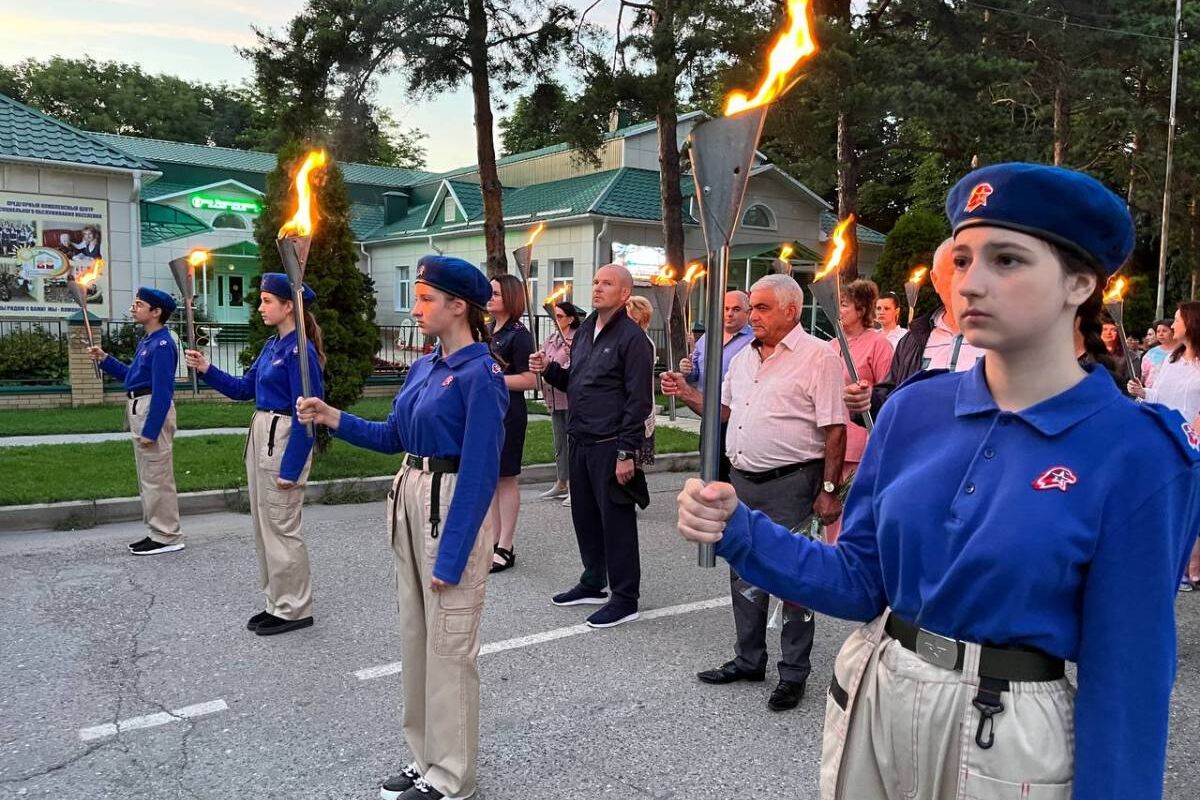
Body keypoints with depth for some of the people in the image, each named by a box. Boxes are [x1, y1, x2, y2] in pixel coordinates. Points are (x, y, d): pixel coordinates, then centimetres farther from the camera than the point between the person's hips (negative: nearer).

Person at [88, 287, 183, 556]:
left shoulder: (162, 345, -18)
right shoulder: (146, 342, 14)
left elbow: (162, 391, -22)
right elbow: (132, 377, 22)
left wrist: (150, 430, -23)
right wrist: (105, 359, 13)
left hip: (154, 411, -11)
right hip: (140, 410, 11)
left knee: (156, 477, -4)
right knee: (148, 477, 16)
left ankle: (167, 537, 4)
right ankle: (159, 532, 25)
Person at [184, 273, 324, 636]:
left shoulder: (299, 351, -16)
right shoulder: (272, 345, 11)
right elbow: (244, 389, 19)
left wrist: (290, 468, -19)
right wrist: (207, 370, 5)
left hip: (284, 440, -10)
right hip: (260, 434, 10)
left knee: (282, 527, -1)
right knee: (263, 525, 15)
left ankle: (295, 609, 12)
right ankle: (277, 603, 27)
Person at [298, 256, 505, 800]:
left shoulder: (480, 375, -16)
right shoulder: (423, 367, 10)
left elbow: (479, 473, -19)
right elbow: (394, 436, 18)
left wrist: (451, 557, -20)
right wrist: (334, 419, 4)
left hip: (453, 507, -9)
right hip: (409, 500, 9)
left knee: (448, 644, 2)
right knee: (415, 636, 16)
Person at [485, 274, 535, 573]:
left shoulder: (519, 334, -10)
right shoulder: (488, 330, 13)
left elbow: (529, 381, -16)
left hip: (508, 413, -8)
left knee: (506, 479, -1)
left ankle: (506, 548, 7)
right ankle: (493, 540, 21)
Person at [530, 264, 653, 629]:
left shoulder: (631, 337, -10)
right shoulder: (584, 331, 14)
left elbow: (638, 401, -15)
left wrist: (626, 453, -19)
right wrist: (550, 369, 2)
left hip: (611, 445, -8)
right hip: (580, 441, 8)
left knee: (616, 521, 0)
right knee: (584, 516, 15)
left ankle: (625, 599, 11)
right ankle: (593, 584, 31)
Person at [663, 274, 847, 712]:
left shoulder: (818, 357, -10)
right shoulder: (744, 357, 13)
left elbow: (834, 430, -13)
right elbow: (724, 409, 22)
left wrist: (828, 490, -16)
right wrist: (686, 392, 7)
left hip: (791, 483, -7)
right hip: (743, 480, 8)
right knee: (744, 575, 16)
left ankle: (794, 674, 16)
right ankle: (748, 660, 31)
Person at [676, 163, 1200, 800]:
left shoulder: (1135, 455, -15)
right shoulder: (915, 409, -3)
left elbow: (1125, 669, -11)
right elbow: (859, 579, 0)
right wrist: (737, 530, -13)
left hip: (1005, 736, -4)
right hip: (869, 699, 4)